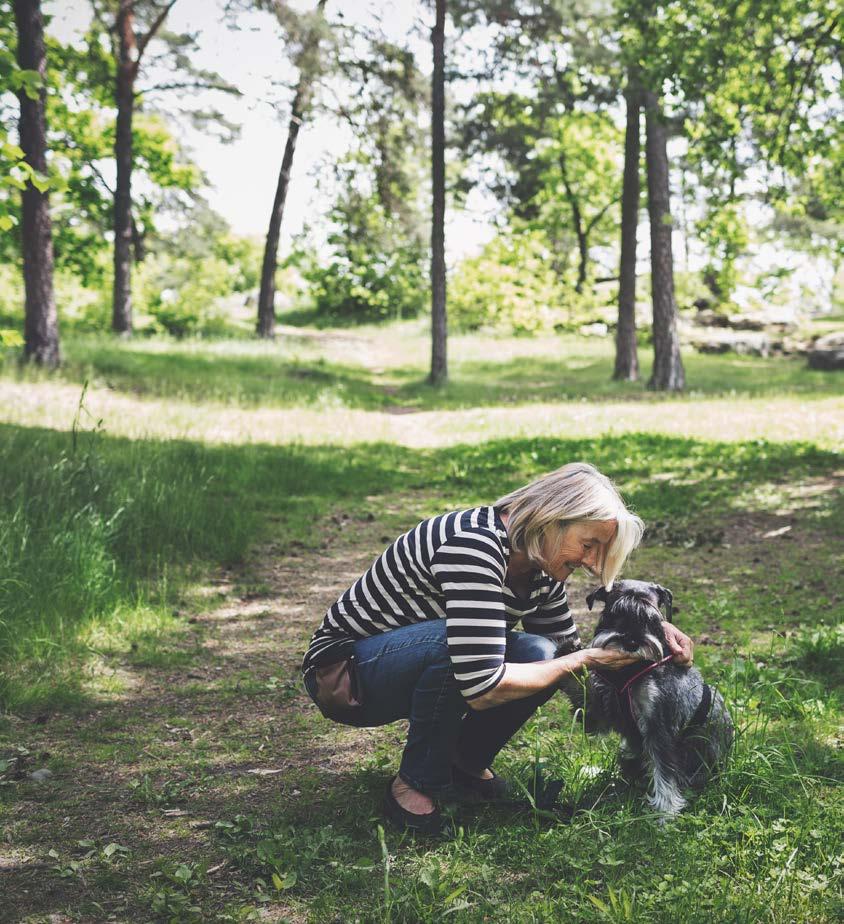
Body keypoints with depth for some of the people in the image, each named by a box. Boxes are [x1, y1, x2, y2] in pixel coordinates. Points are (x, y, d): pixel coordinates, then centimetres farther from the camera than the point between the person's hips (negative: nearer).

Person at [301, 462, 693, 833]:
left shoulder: (541, 570, -5)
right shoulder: (474, 545, -32)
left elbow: (566, 652, 9)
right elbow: (483, 690, -36)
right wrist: (584, 660, -25)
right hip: (343, 673, -7)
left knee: (538, 655, -16)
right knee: (455, 644, -36)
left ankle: (466, 760, 8)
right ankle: (415, 783, -13)